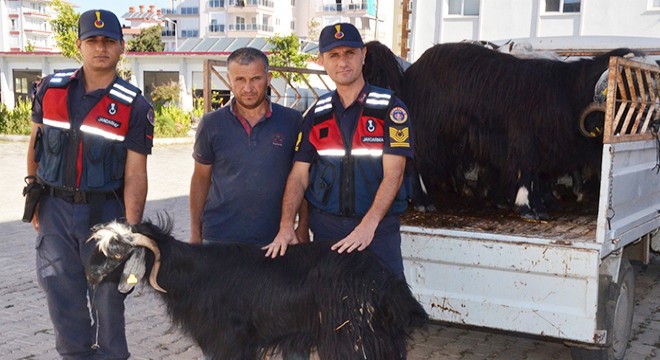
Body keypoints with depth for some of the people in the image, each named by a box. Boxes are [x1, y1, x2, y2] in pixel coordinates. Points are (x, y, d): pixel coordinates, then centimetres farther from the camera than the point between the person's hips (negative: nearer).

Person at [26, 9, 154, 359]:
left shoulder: (134, 106, -8)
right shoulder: (50, 88, 2)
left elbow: (135, 175, -10)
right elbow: (35, 143, 13)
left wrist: (131, 232, -16)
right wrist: (33, 198, 11)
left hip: (104, 209, -3)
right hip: (54, 209, 3)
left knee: (108, 294, 7)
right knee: (62, 294, 10)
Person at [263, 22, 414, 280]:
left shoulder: (389, 108, -4)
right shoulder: (317, 114, 8)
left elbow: (393, 174, -12)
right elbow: (299, 175, 5)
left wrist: (368, 225, -23)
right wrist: (286, 226, -9)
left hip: (378, 228, -3)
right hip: (325, 228, 3)